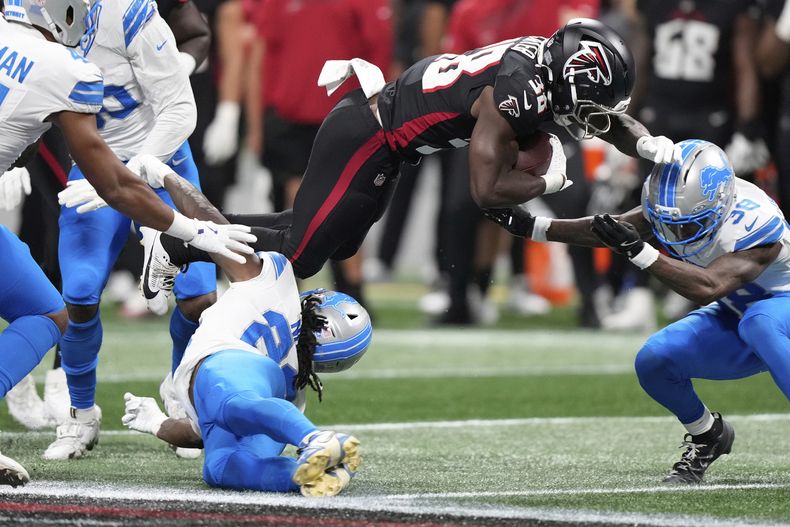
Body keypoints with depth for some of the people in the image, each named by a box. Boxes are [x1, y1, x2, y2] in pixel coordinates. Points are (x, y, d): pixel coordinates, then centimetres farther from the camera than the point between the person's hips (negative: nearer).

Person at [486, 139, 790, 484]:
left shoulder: (752, 221, -35)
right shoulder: (674, 204, -13)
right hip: (733, 316, 7)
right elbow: (610, 229, -2)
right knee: (654, 362, -15)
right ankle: (707, 438, 11)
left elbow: (708, 287, -44)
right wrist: (532, 227, -8)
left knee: (758, 322, -41)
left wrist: (638, 251, -49)